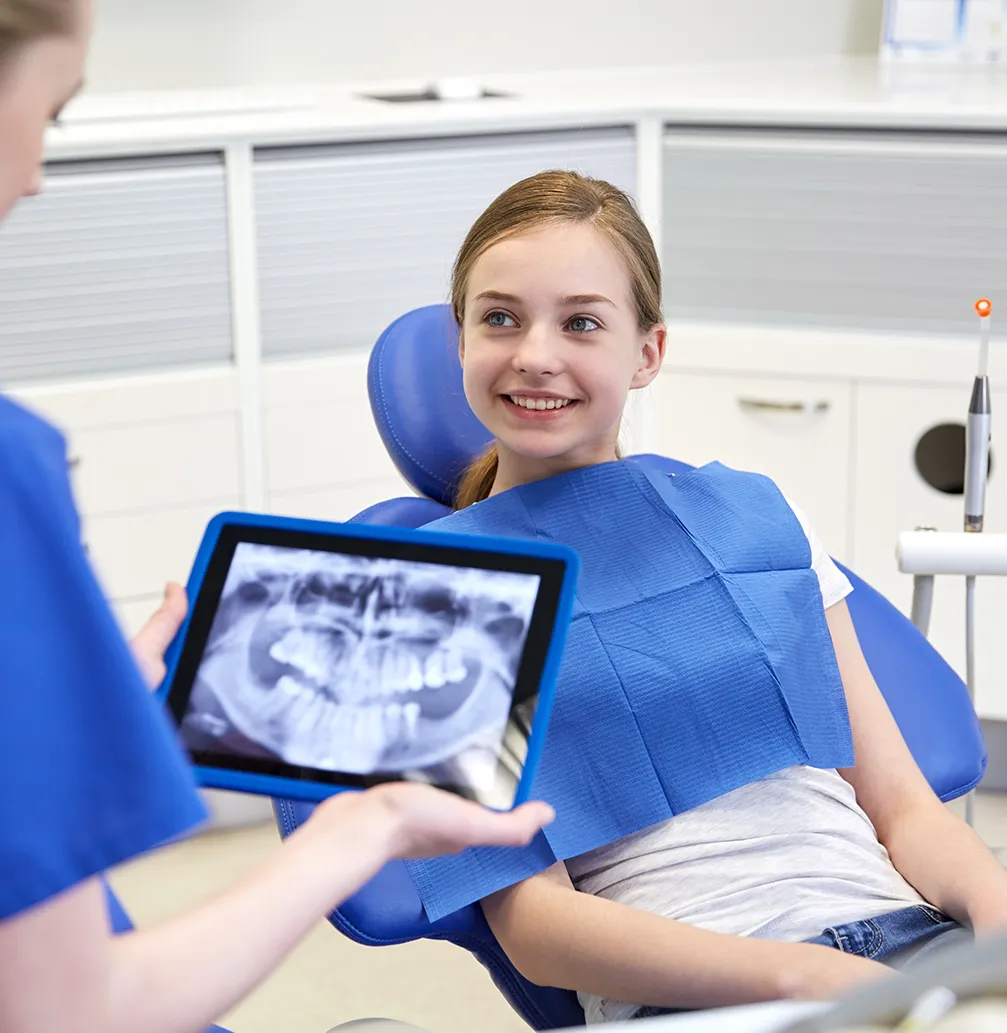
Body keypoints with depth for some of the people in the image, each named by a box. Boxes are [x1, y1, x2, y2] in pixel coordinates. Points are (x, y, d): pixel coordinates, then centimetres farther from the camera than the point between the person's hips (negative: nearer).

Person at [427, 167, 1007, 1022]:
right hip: (687, 988, -4)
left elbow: (901, 806, 15)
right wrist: (806, 976, -17)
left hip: (903, 933, 4)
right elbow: (530, 920, -2)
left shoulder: (754, 515, 18)